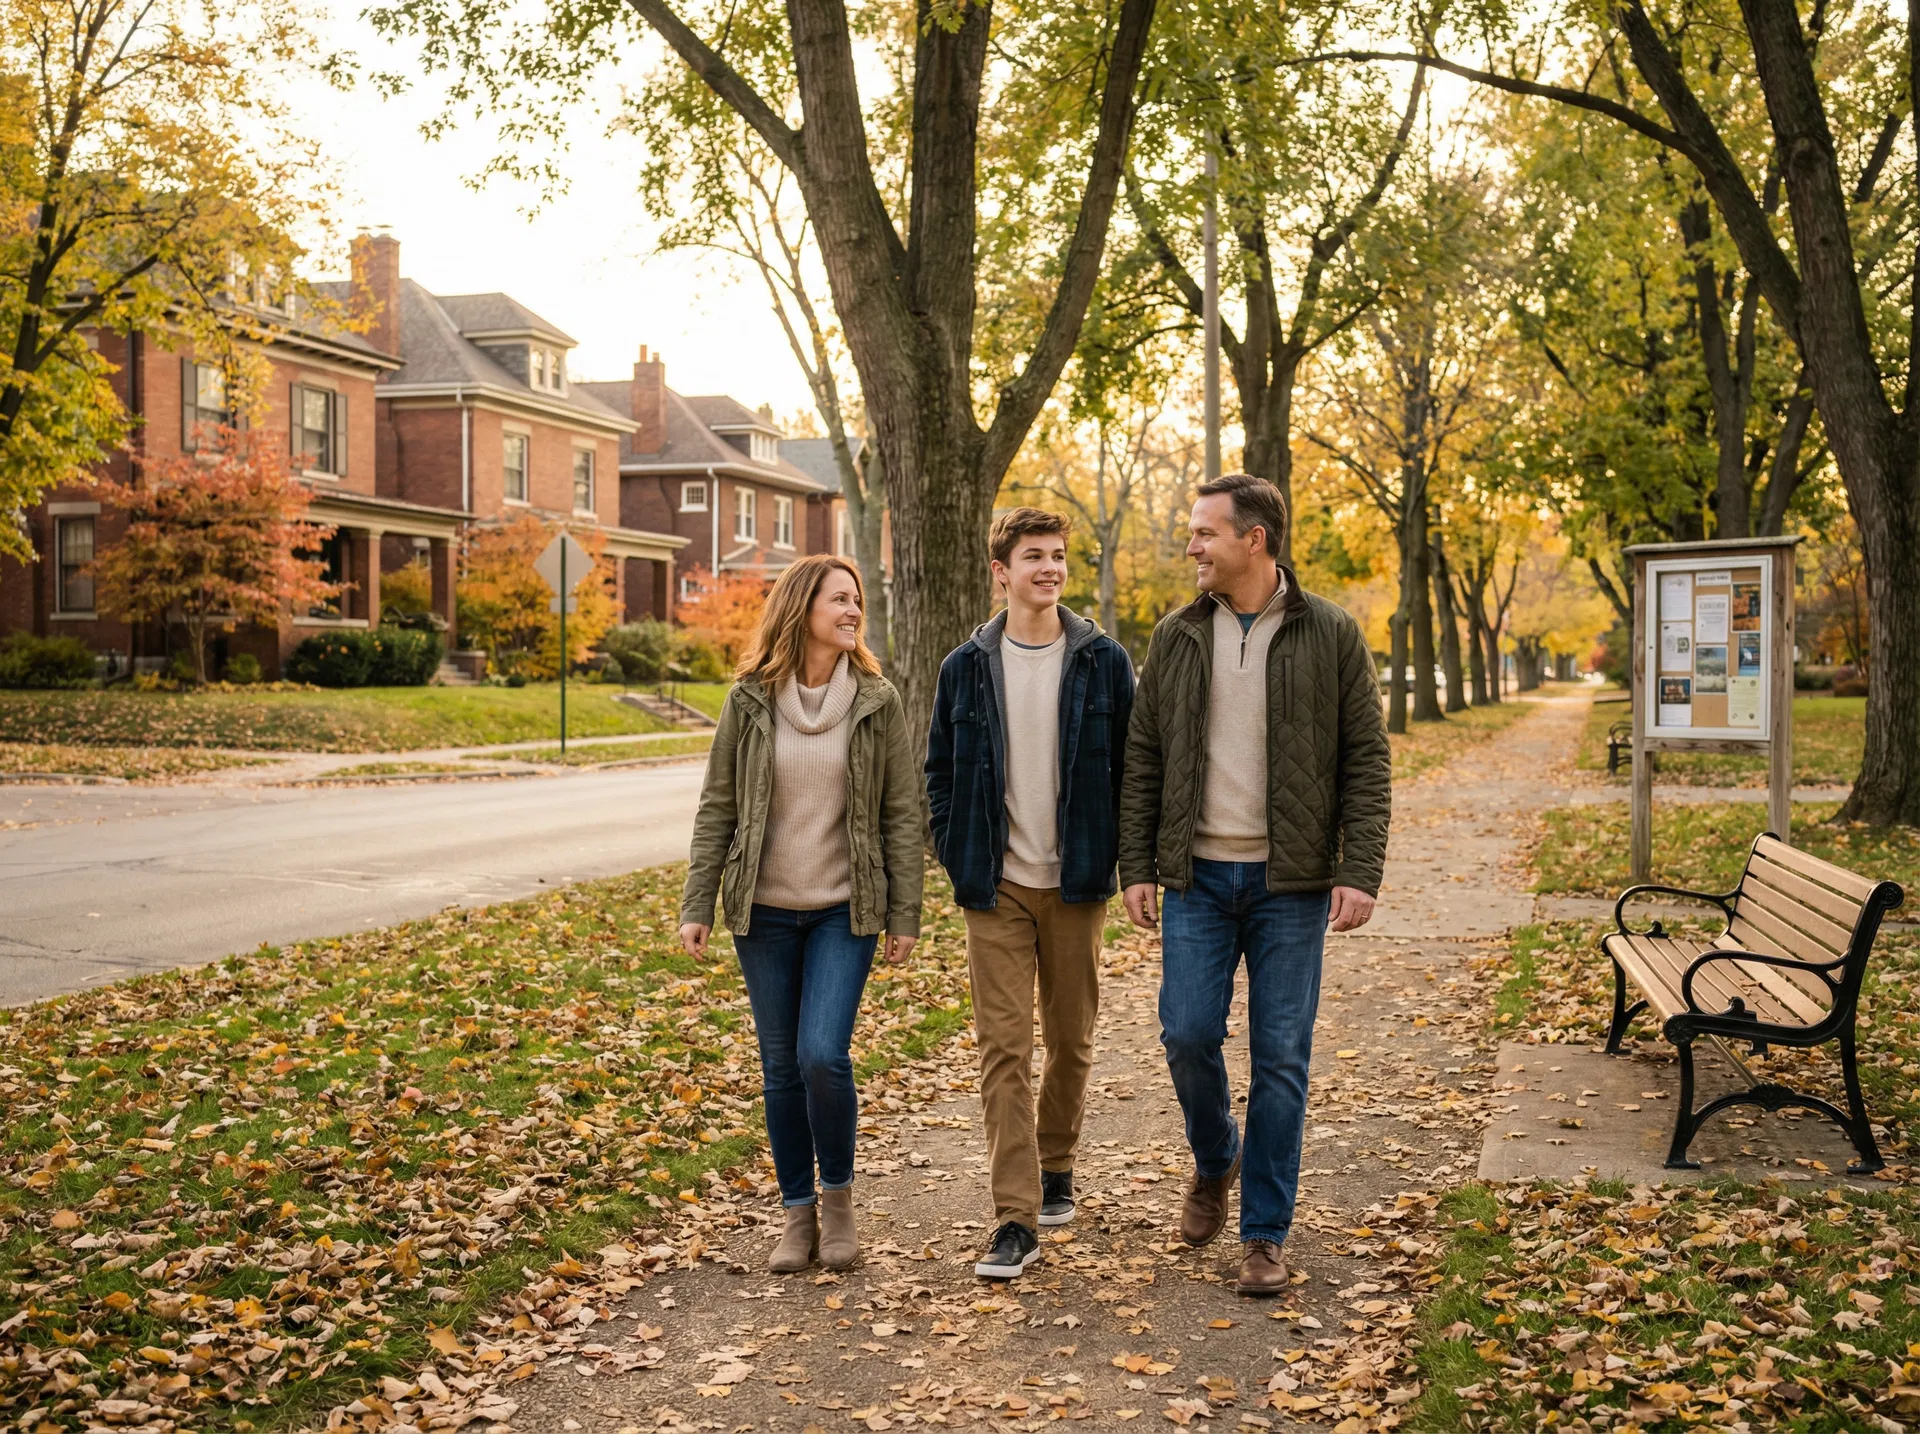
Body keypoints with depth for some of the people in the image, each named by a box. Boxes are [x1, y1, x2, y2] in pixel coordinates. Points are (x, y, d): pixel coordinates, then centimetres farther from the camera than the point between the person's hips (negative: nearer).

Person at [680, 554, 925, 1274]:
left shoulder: (878, 701, -1)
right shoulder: (750, 701, 0)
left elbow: (902, 814, 1)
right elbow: (717, 808, 3)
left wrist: (905, 915, -2)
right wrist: (697, 905, -2)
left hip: (844, 912, -1)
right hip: (764, 911, 2)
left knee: (823, 1055, -13)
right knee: (780, 1067, 7)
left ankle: (838, 1195, 12)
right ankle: (798, 1213, 22)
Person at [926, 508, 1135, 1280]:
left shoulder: (1103, 661, 1)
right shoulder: (967, 667, 3)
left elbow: (1129, 767, 4)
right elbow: (940, 773, 9)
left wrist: (1117, 857, -2)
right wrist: (958, 859, 1)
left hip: (1076, 885, 0)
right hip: (997, 889, 0)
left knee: (1070, 1040, 11)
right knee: (1004, 1048, -4)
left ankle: (1056, 1166, 34)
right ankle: (1016, 1217, -1)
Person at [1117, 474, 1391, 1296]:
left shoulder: (1330, 636, -3)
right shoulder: (1176, 637, 5)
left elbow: (1366, 762, -2)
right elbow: (1143, 760, 8)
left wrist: (1359, 874, -11)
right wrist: (1137, 867, 2)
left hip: (1290, 882, -2)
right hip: (1198, 876, 2)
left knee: (1281, 1058, 2)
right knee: (1188, 1034, -1)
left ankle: (1264, 1234, 15)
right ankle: (1215, 1161, 31)